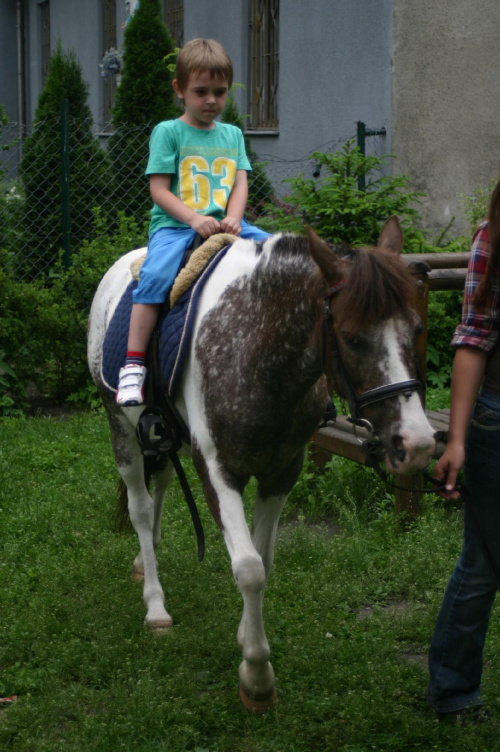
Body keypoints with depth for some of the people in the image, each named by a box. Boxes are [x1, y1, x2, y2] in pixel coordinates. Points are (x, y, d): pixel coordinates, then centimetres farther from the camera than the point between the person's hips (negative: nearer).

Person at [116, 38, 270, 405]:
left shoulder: (233, 135, 17)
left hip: (225, 224, 5)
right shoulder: (168, 132, 2)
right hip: (174, 225, -5)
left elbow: (240, 183, 9)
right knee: (156, 274, -32)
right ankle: (133, 366, -33)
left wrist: (232, 219, -13)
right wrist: (194, 219, -20)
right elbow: (159, 189, -5)